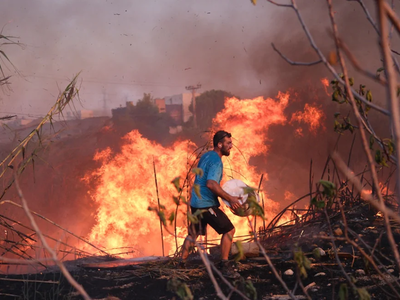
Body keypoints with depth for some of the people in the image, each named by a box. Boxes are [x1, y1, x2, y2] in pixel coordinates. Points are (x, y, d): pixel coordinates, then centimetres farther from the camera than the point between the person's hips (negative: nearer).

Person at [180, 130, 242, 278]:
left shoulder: (206, 156, 13)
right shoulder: (216, 160, -17)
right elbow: (211, 184, -29)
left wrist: (225, 195, 24)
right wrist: (230, 199, -26)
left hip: (196, 202, 10)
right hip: (206, 204, -9)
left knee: (193, 233, 22)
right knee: (229, 230, -5)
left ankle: (182, 262, 28)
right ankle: (224, 266, -5)